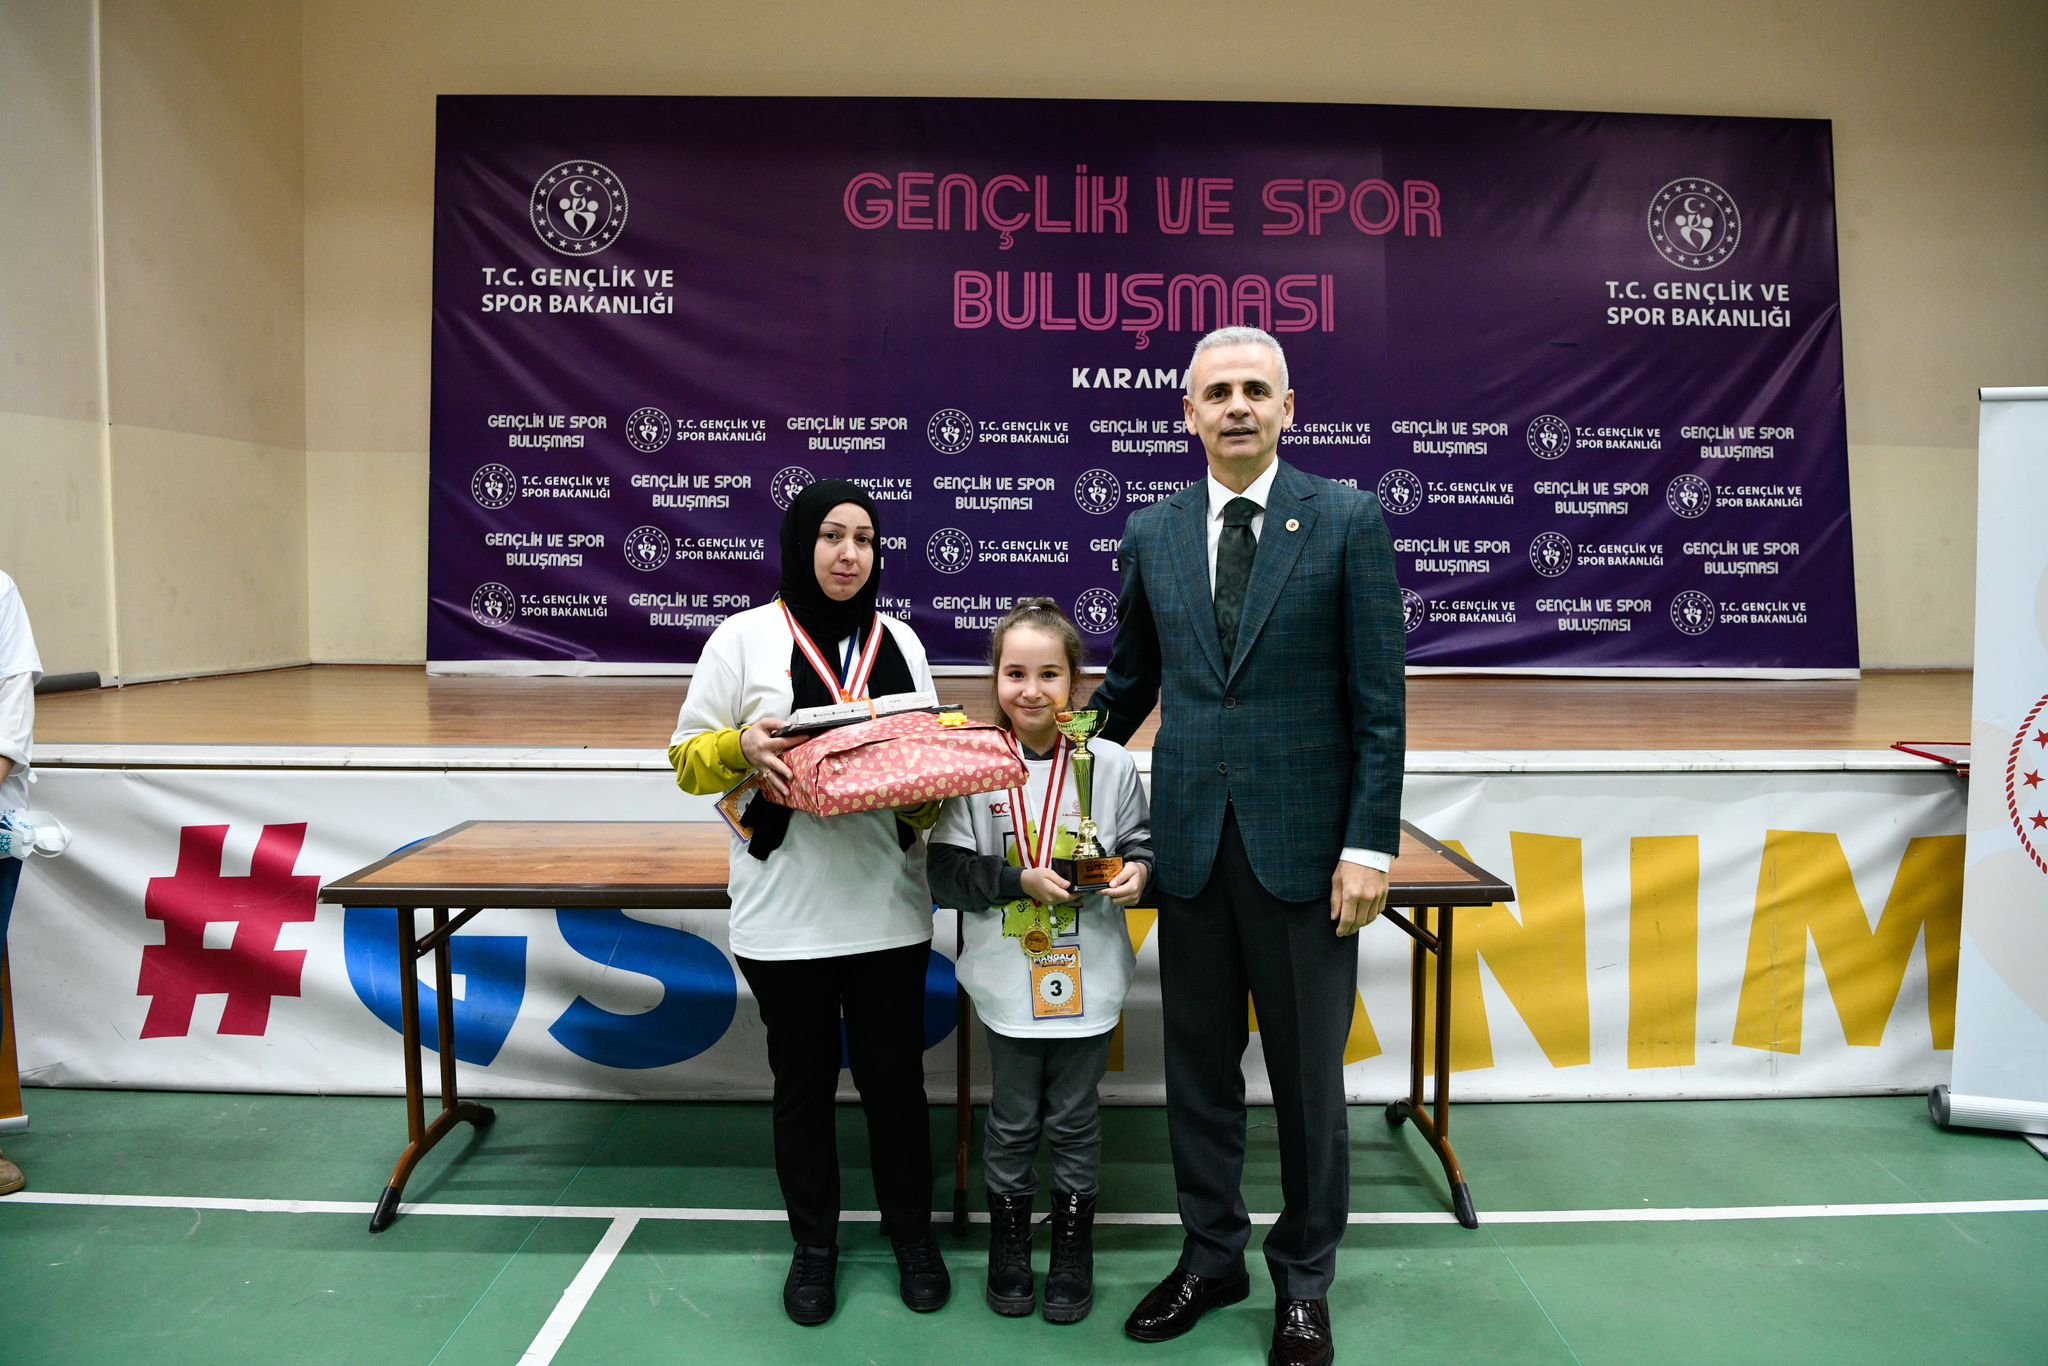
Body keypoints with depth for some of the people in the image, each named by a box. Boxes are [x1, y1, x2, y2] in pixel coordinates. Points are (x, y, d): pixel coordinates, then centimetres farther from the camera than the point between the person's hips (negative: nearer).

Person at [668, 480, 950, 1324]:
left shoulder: (899, 641, 8)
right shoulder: (746, 636, -1)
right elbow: (688, 759, 0)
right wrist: (741, 748, -21)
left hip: (888, 906, 2)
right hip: (783, 913, -2)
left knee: (893, 1075, 10)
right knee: (803, 1081, 11)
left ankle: (911, 1229, 31)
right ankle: (814, 1242, 31)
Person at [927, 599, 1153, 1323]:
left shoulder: (1110, 764, -5)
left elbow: (1139, 841, 6)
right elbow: (947, 870, -8)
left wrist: (1136, 870, -15)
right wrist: (1022, 879, -20)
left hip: (1088, 979, 1)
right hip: (1008, 979, 0)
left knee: (1074, 1119, 14)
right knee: (1012, 1121, 14)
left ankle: (1074, 1253, 33)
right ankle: (1008, 1249, 35)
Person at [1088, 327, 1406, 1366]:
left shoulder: (1349, 522, -3)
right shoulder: (1151, 532, 7)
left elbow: (1380, 699, -6)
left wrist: (1370, 844, -10)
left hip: (1304, 841, -3)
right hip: (1191, 840, 3)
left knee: (1308, 1075, 9)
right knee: (1199, 1064, 13)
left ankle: (1303, 1279, 28)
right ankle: (1211, 1256, 32)